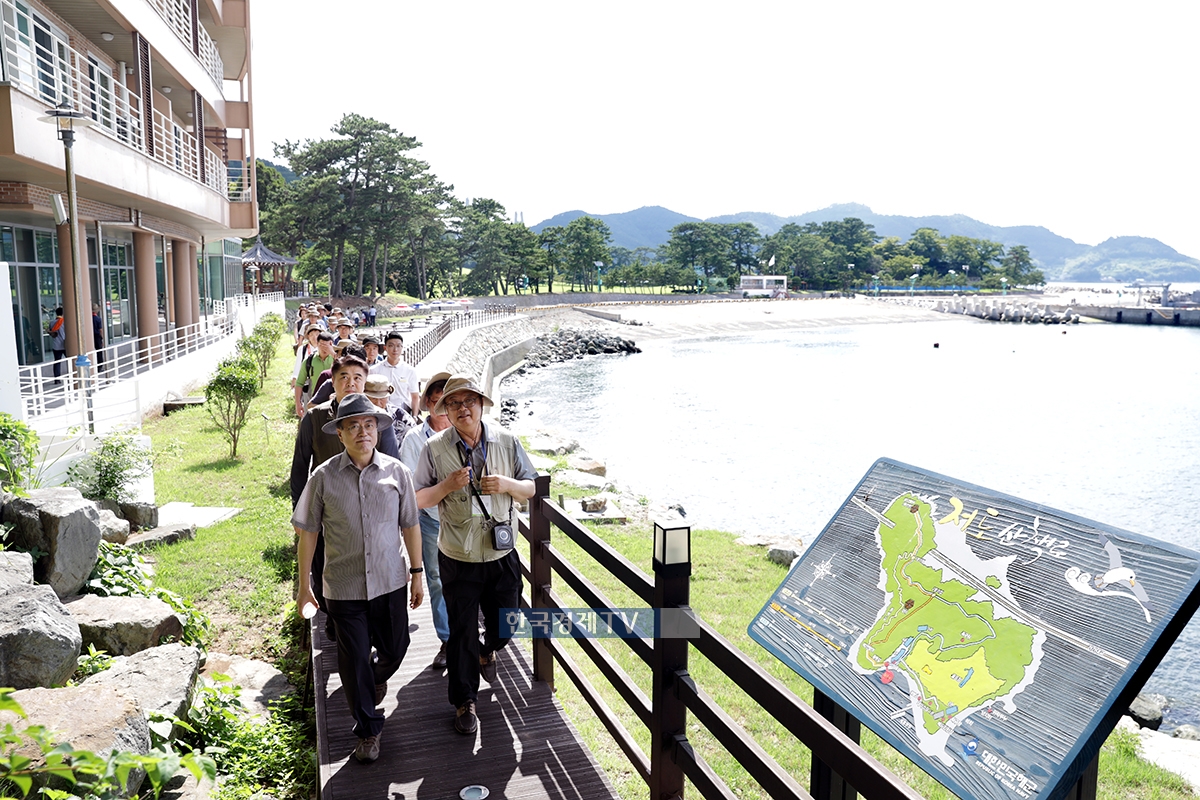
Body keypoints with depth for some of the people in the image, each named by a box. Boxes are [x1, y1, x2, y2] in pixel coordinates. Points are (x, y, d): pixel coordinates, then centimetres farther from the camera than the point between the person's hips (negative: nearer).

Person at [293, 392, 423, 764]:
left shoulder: (396, 472, -4)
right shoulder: (324, 477, -7)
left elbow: (410, 525, 4)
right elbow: (307, 532, 0)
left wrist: (417, 573, 8)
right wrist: (304, 586, 2)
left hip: (390, 581, 2)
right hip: (343, 586, -1)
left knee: (394, 649, 15)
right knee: (354, 660, 6)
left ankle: (377, 678, 51)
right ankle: (368, 730, 26)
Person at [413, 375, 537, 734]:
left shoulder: (506, 441, -2)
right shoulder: (435, 448, -5)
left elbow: (530, 488, 4)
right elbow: (419, 499, -2)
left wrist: (506, 484, -16)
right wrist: (448, 484, -19)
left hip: (501, 554, 2)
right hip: (458, 558, -2)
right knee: (461, 631, 5)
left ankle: (487, 652, 50)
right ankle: (464, 702, 24)